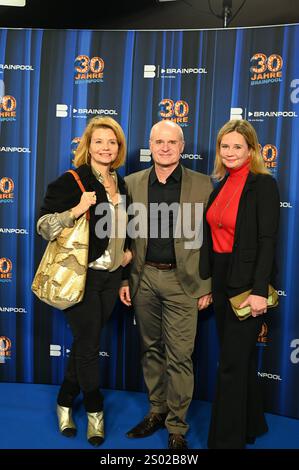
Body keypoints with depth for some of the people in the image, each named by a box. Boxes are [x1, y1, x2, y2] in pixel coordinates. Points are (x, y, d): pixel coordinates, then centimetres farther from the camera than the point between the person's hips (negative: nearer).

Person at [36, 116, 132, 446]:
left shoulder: (121, 184, 9)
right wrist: (77, 210, -29)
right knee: (89, 345, 4)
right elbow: (43, 225, -16)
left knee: (86, 342, 15)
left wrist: (126, 251, 7)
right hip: (81, 276, -6)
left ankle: (65, 401, 35)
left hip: (111, 277, 6)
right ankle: (95, 410, 25)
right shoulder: (71, 181, -11)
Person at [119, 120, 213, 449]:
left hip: (182, 280, -3)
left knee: (179, 357, 2)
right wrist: (123, 279, 4)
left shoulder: (202, 185, -3)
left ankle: (177, 428, 19)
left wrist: (207, 286, -4)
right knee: (151, 349, 15)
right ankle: (156, 411, 34)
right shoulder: (133, 183, 4)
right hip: (144, 277, 3)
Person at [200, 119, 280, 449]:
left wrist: (259, 291, -21)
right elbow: (214, 234, 11)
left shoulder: (263, 184, -11)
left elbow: (267, 240, -16)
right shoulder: (220, 185, 10)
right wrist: (206, 280, 10)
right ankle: (250, 424, 39)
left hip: (246, 282, -7)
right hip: (220, 279, 7)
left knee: (232, 363, 0)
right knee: (241, 357, 20)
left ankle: (226, 438, 17)